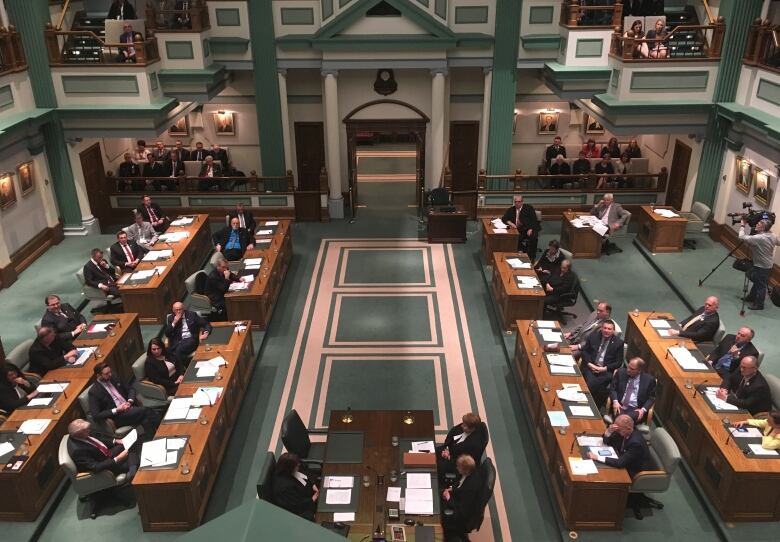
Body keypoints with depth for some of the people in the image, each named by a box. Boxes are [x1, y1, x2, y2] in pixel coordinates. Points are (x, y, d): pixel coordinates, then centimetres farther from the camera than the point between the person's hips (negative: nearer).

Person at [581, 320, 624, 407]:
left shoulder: (618, 343, 6)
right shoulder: (593, 336, 11)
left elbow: (619, 362, 5)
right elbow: (584, 351, 11)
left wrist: (605, 368, -9)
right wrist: (589, 364, -6)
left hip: (606, 371, -1)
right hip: (590, 367, 1)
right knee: (590, 382, -31)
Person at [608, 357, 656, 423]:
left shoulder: (649, 379, 4)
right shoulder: (621, 372, 7)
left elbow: (651, 397, 7)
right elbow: (612, 388, 8)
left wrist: (643, 409, -10)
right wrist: (615, 401, -9)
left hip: (635, 409, -1)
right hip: (619, 406, 1)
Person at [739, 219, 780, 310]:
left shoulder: (759, 238, -29)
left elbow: (742, 237, -30)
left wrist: (742, 226, -17)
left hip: (761, 266, -9)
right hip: (768, 265, 9)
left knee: (760, 285, 4)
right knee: (756, 282, 23)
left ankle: (759, 304, 15)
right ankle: (752, 297, 39)